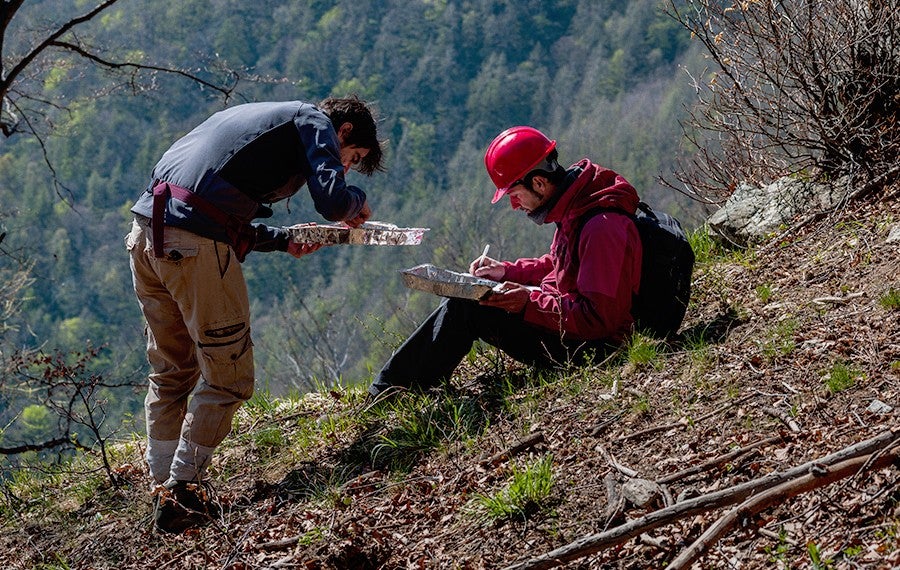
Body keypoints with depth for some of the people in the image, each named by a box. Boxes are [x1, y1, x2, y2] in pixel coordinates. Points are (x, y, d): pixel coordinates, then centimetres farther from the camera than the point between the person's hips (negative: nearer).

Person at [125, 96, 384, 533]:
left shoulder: (261, 119, 33)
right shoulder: (314, 121, 8)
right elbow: (332, 201, -8)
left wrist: (283, 240, 29)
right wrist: (357, 202, 14)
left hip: (146, 232, 9)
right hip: (195, 246, -9)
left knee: (170, 372, 19)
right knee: (228, 378, 1)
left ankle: (163, 487, 21)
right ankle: (181, 493, 1)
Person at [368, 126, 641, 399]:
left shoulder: (602, 227, -27)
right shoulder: (574, 206, 5)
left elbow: (598, 318, -29)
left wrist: (530, 302, -28)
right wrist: (506, 271, 9)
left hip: (586, 347, -11)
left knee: (464, 309, -14)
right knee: (463, 297, 11)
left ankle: (386, 394, -4)